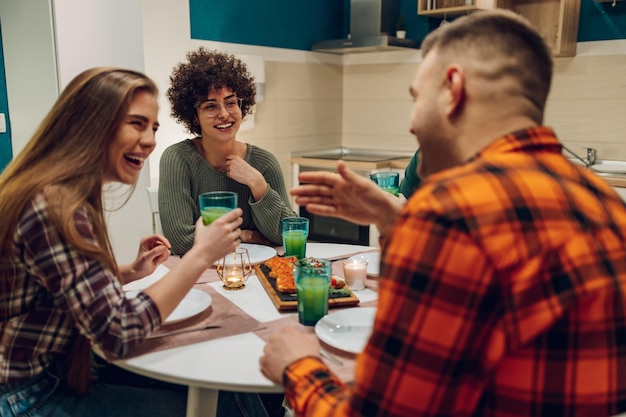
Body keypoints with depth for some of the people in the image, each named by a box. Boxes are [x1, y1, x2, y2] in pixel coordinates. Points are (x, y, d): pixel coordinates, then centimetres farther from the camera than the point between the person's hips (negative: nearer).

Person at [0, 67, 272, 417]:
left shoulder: (65, 195, 3)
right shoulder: (55, 208, -26)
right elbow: (118, 333, -27)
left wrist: (129, 273, -1)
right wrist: (200, 256, -24)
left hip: (65, 370, 8)